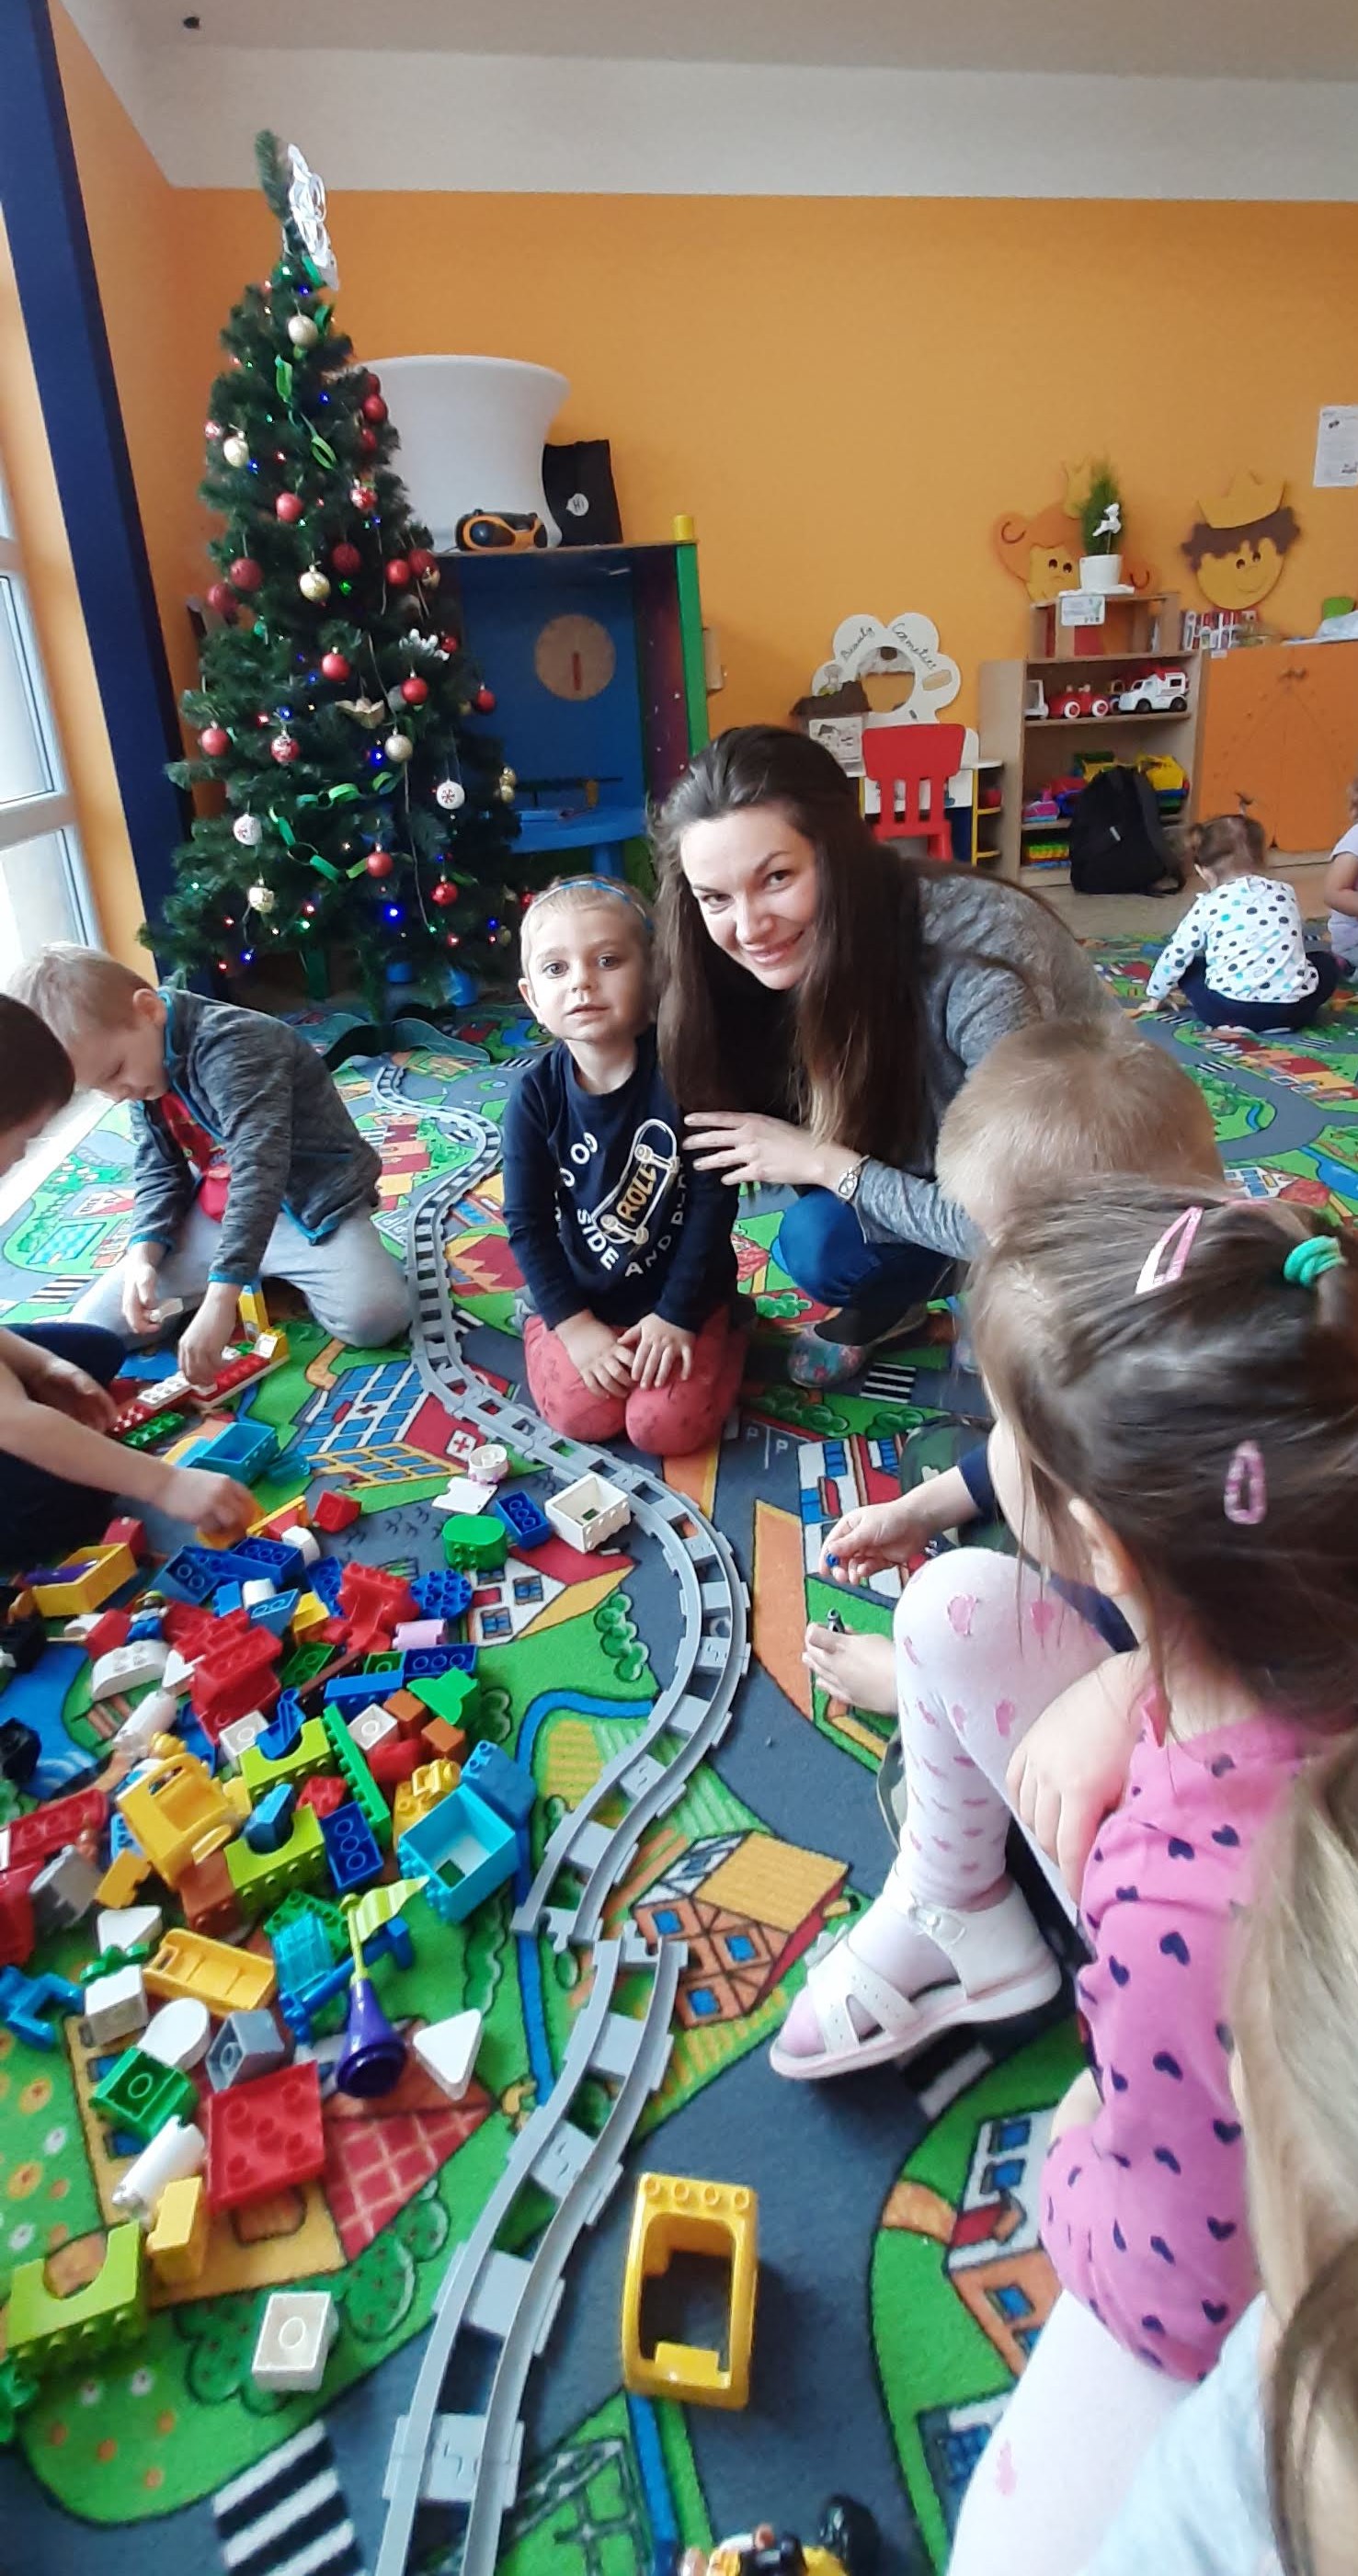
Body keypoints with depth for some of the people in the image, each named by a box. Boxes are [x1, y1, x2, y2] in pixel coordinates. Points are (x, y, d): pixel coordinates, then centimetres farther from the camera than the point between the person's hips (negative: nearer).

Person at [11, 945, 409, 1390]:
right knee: (94, 1325, -4)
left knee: (373, 1317, -33)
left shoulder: (230, 1046, -25)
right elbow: (158, 1174, 9)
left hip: (313, 1200, -7)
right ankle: (269, 1275, 8)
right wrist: (143, 1252, -12)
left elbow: (260, 1168, -36)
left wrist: (220, 1301, -41)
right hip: (216, 1214, 7)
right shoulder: (145, 1069, 3)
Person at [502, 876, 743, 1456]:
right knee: (583, 1415, -16)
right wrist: (573, 1323, -12)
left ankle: (726, 1327, 14)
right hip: (580, 1296, 2)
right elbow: (527, 1222, -6)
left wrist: (677, 1314, -13)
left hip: (678, 1291, -1)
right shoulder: (537, 1094, -11)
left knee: (669, 1426, -15)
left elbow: (713, 1198, -13)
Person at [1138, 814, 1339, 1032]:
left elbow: (1175, 957, 8)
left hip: (1231, 1010, -3)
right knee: (1326, 962, 32)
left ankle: (1227, 1022, 5)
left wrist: (1155, 996, 26)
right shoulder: (1286, 893, 17)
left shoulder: (1207, 906, 6)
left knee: (1188, 969, 23)